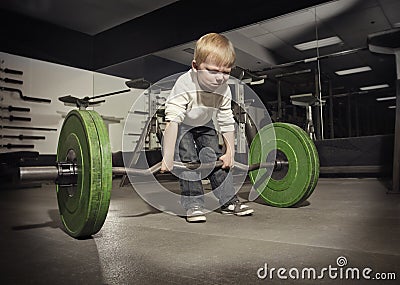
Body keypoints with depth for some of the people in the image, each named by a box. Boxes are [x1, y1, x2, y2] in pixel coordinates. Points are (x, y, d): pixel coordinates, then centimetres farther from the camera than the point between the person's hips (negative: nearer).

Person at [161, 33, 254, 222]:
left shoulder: (224, 90, -21)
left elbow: (227, 123, -10)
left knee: (217, 158, -2)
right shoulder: (185, 85, -37)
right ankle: (193, 205, -9)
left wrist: (230, 152, -9)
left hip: (204, 125, 4)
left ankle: (229, 201, 8)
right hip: (181, 127, -4)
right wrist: (168, 156, -45)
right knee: (188, 160, -18)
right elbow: (173, 120, -42)